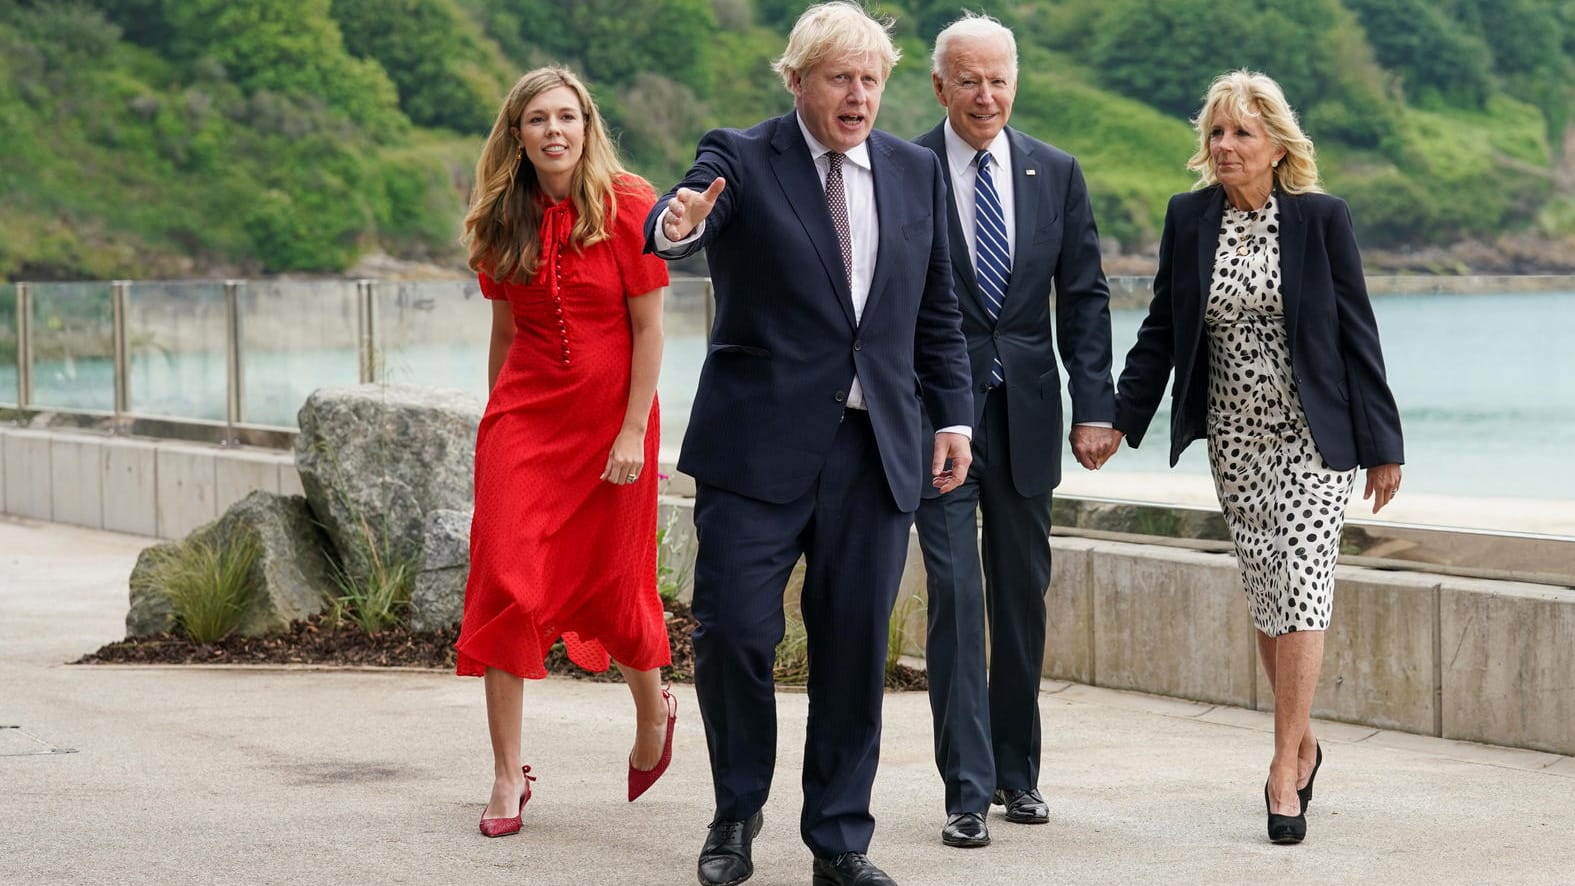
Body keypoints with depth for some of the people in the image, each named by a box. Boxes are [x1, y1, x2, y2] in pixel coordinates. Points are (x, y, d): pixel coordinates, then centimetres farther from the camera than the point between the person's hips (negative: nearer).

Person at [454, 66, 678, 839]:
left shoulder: (628, 207, -8)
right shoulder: (504, 221, 4)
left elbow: (648, 328, -8)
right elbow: (504, 332, 12)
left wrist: (632, 432, -12)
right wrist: (497, 421, 12)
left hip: (609, 417, -3)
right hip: (525, 414, 3)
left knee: (609, 586, 7)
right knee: (505, 581, -8)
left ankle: (654, 713, 37)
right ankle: (508, 776, -2)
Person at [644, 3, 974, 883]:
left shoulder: (915, 172, 12)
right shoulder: (741, 158, -2)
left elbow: (937, 311, 17)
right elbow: (677, 224, -22)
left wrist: (953, 414, 8)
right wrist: (678, 224, -46)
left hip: (878, 451, 3)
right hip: (760, 446, -3)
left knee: (856, 650, 4)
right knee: (734, 633, -5)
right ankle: (738, 813, 17)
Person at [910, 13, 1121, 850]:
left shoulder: (1056, 174, 6)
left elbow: (1083, 297, 7)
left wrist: (1094, 404, -1)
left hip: (1025, 411, 4)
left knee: (1024, 597, 11)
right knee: (956, 594, -9)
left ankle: (1017, 770, 24)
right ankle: (967, 789, -6)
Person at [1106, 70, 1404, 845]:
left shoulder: (1322, 219, -7)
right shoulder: (1188, 218, 1)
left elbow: (1356, 332, -5)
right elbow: (1162, 328, 8)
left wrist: (1381, 445, -4)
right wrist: (1119, 418, 2)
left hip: (1313, 433, -3)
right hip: (1234, 435, 3)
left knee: (1300, 586, -10)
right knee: (1264, 592, 8)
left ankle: (1284, 766, -8)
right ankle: (1302, 743, 24)